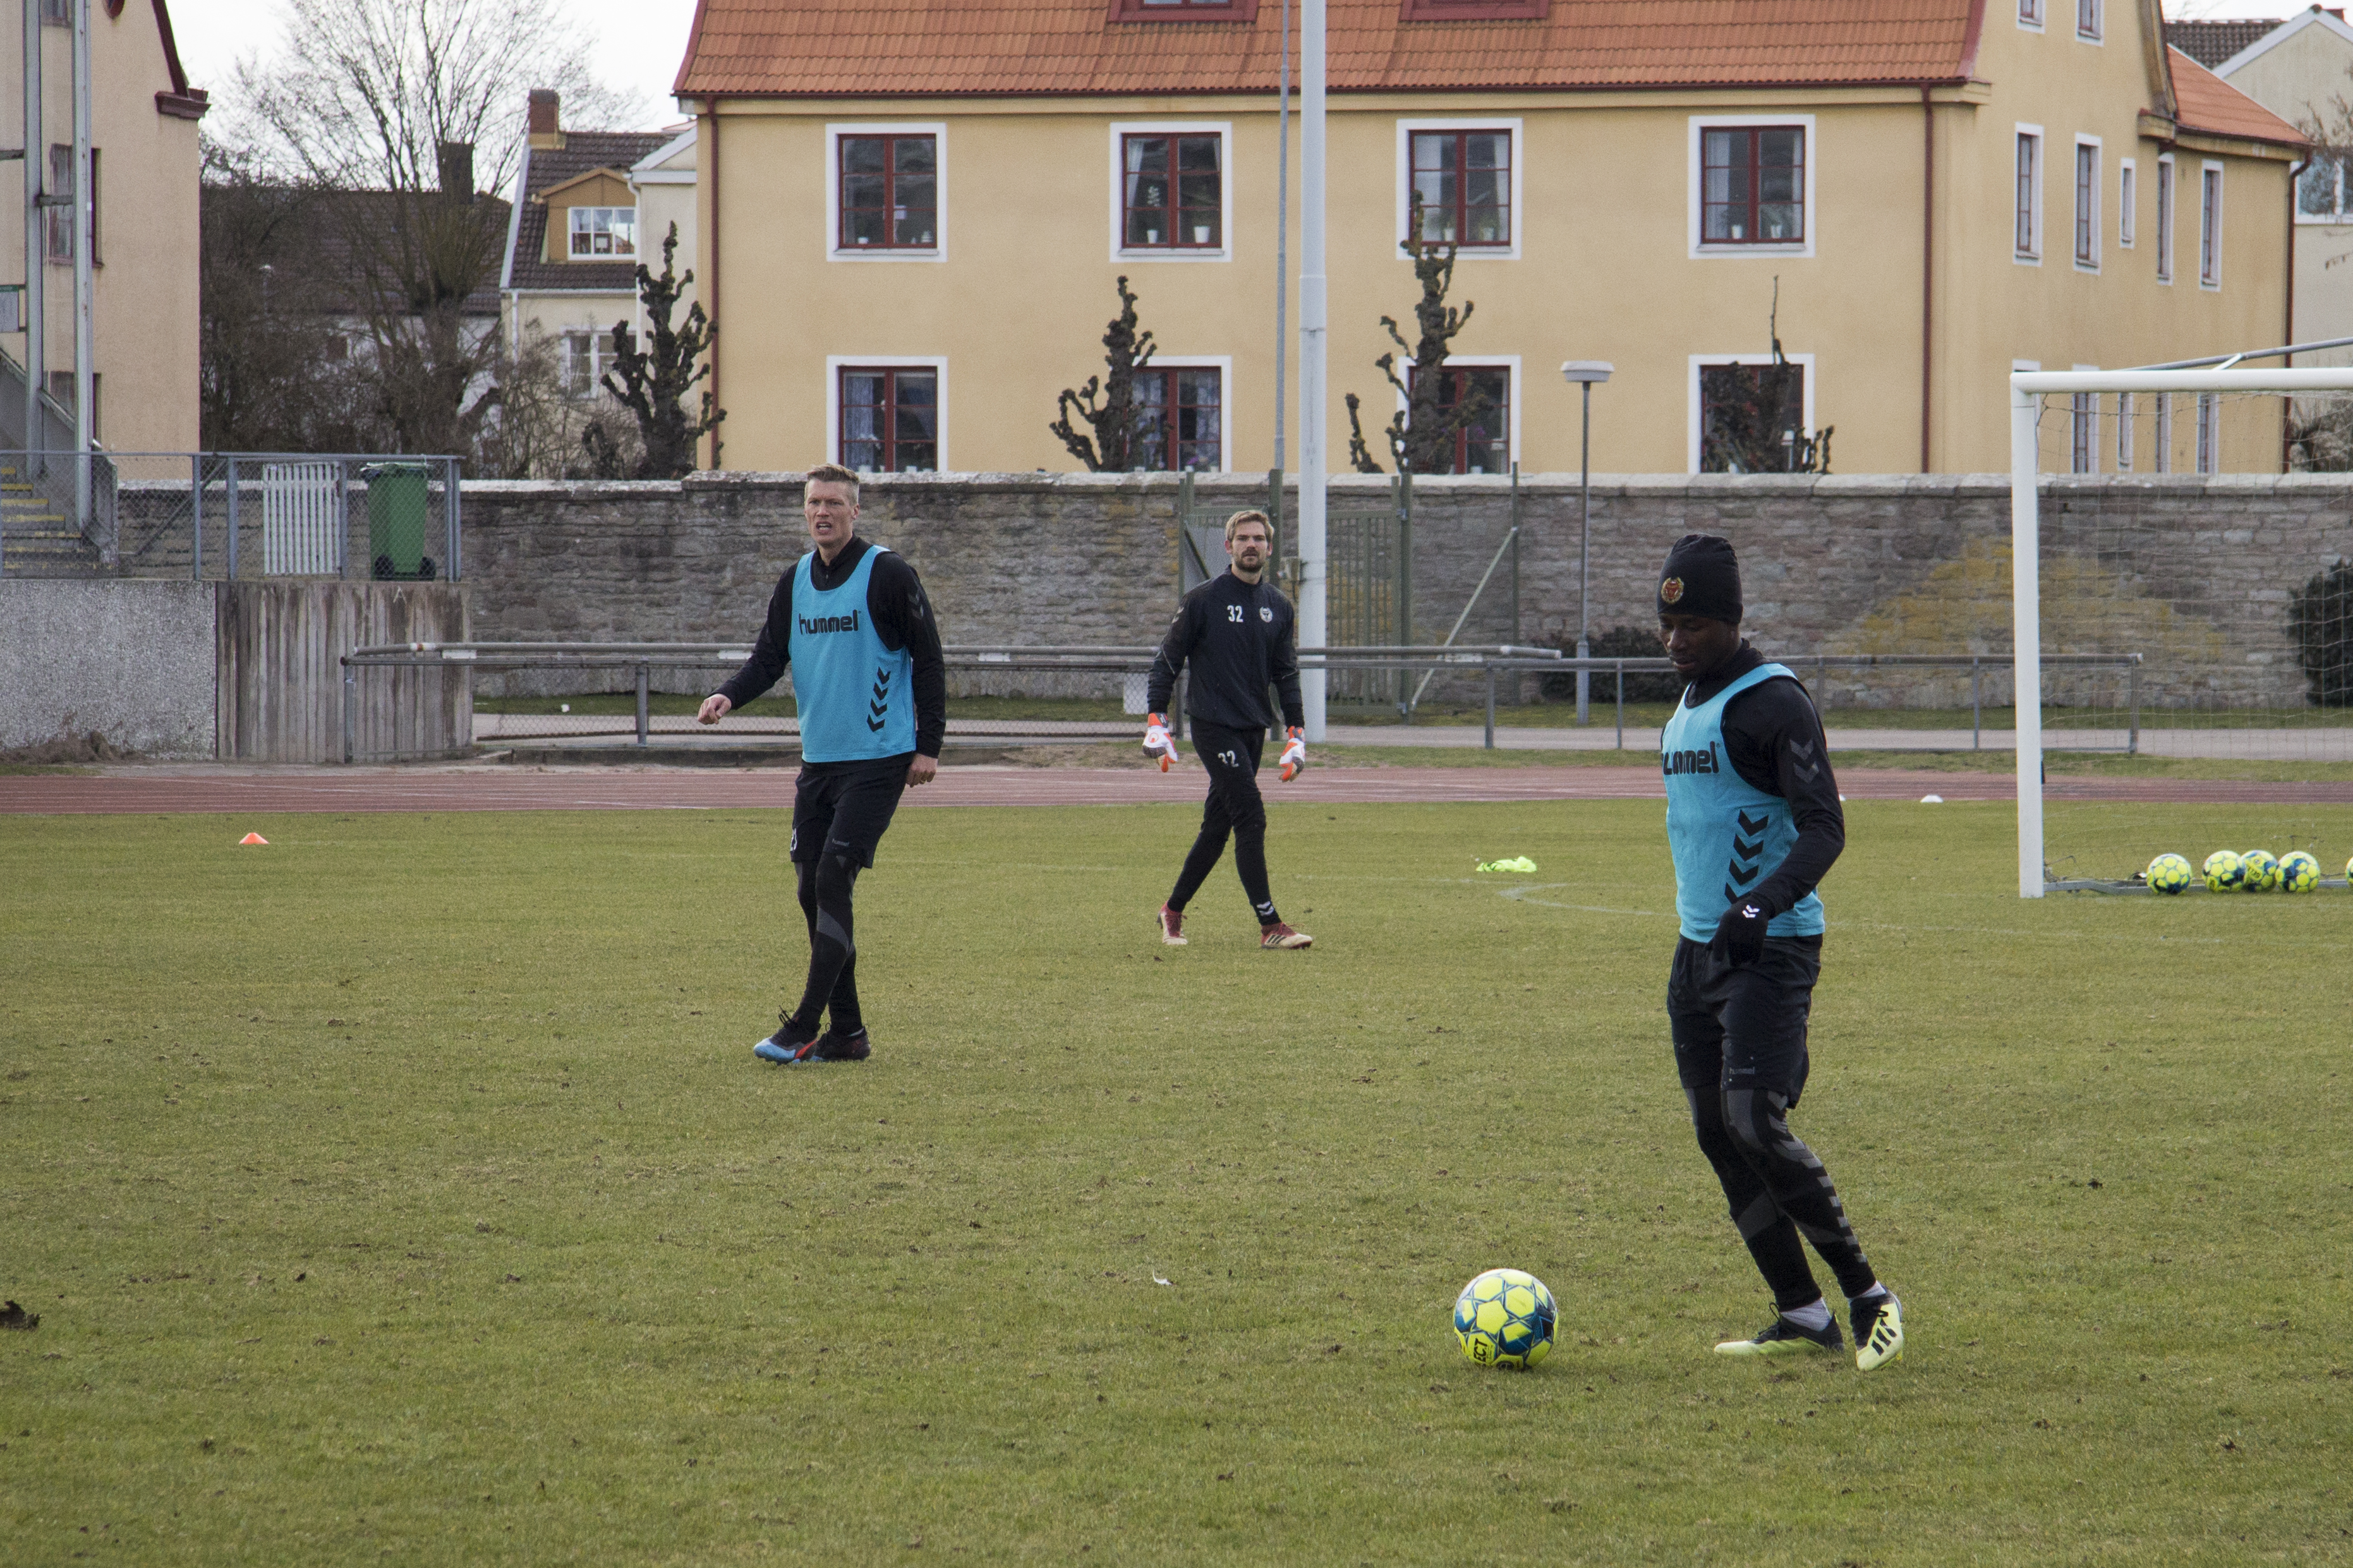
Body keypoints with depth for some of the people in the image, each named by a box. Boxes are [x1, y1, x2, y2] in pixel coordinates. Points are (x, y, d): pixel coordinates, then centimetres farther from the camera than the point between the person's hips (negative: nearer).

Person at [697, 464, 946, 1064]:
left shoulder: (887, 576, -7)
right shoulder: (795, 583, 10)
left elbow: (928, 661, -4)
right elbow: (769, 657, 9)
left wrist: (928, 745, -9)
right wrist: (729, 696, -12)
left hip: (878, 761, -7)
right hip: (818, 760, 7)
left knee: (832, 882, -14)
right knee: (811, 889, 5)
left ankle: (805, 1028, -12)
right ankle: (847, 1032, 12)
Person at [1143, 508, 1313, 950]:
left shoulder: (1279, 607, 11)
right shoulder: (1203, 600, -4)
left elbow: (1287, 674, 17)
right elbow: (1168, 661, 0)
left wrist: (1296, 735, 10)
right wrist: (1156, 723, -6)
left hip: (1254, 730, 6)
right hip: (1213, 727, -6)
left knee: (1218, 826, 11)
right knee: (1251, 819, -14)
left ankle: (1174, 911, 26)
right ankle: (1270, 926, -15)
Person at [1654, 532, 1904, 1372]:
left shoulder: (1773, 702, -12)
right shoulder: (1687, 705, 16)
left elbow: (1824, 828, -19)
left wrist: (1760, 907, -32)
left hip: (1772, 949, -9)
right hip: (1699, 949, 9)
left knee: (1754, 1126, -17)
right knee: (1716, 1136, 5)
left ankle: (1868, 1296, -5)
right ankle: (1802, 1315, 11)